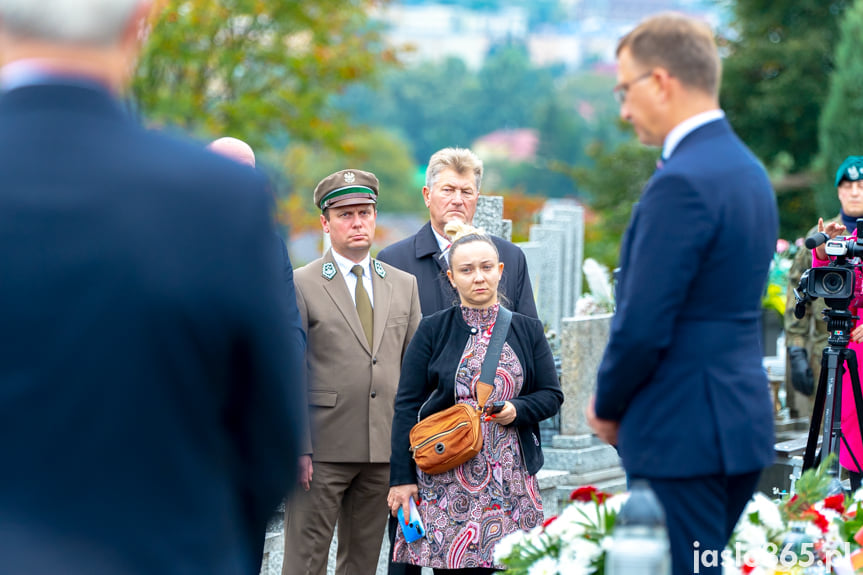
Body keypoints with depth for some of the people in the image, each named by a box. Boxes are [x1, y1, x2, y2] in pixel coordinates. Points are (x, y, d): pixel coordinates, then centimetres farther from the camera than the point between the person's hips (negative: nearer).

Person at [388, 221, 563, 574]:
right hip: (445, 479, -2)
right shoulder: (432, 330, 3)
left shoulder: (528, 331, 10)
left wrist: (517, 410, -10)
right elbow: (407, 406, 2)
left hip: (510, 481, 2)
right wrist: (402, 478, -4)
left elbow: (552, 395, 12)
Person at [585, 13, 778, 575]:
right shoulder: (747, 169, 12)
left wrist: (607, 407, -2)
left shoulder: (682, 181, -18)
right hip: (742, 419, 10)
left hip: (684, 433, -10)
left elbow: (643, 326, -20)